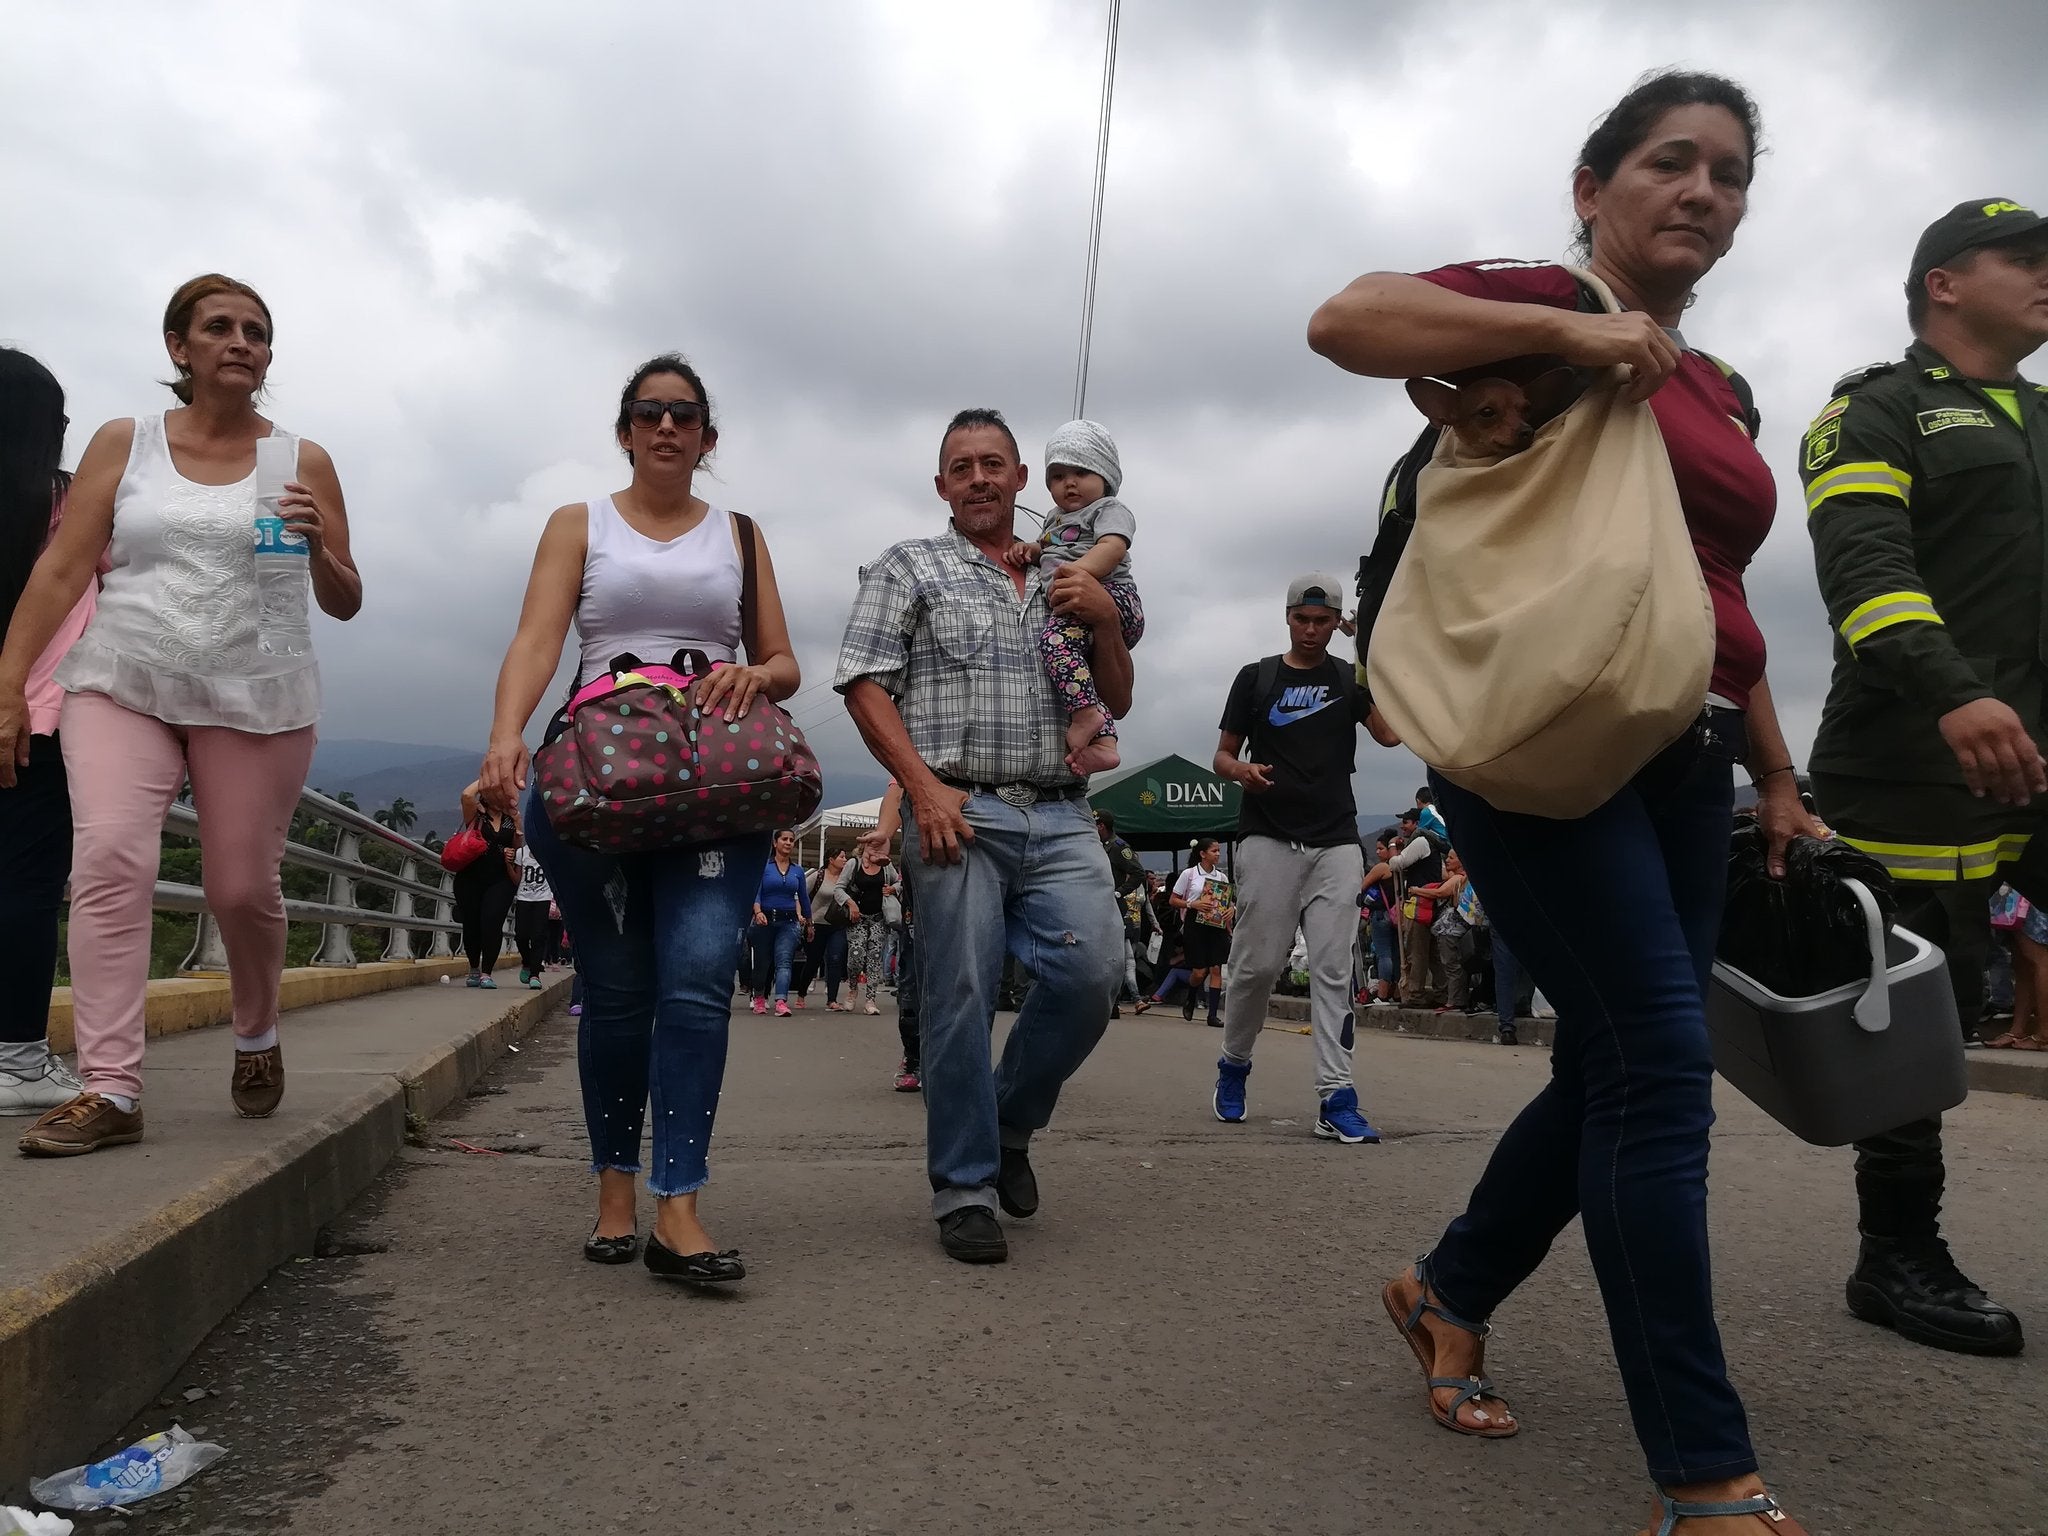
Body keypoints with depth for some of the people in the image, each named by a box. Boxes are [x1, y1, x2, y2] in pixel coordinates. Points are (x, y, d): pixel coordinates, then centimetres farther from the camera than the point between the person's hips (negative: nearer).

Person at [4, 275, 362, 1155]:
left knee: (243, 888, 1)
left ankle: (256, 1035, 29)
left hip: (256, 697, 0)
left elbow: (345, 604, 8)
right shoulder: (123, 444, 9)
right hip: (121, 684, 1)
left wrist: (318, 548, -14)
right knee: (109, 860, -17)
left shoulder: (302, 460, 7)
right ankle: (110, 1090, -15)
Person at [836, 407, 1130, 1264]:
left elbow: (1117, 704, 24)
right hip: (958, 812, -3)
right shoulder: (911, 567, 12)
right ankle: (965, 1188, 10)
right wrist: (925, 788, -12)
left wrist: (1107, 620, 5)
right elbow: (864, 684, 0)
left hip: (1060, 817, 3)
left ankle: (1012, 1123, 13)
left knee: (1091, 971, -13)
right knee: (961, 1000, -4)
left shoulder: (1064, 583, 23)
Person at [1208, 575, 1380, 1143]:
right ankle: (1233, 1064, 21)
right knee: (1257, 963, -2)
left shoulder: (1352, 679, 11)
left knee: (1333, 970, -4)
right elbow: (1222, 756, 9)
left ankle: (1336, 1098, -5)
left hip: (1336, 843, 1)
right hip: (1269, 839, -1)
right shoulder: (1255, 677, 9)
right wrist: (1241, 770, -16)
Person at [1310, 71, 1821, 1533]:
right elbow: (1345, 320, -17)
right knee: (1661, 1056, -13)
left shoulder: (1719, 394, 22)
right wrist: (1568, 331, -19)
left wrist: (1778, 783, 23)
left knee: (1616, 1069, 11)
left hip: (1682, 762, 9)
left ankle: (1449, 1290, 34)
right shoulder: (1540, 307, 0)